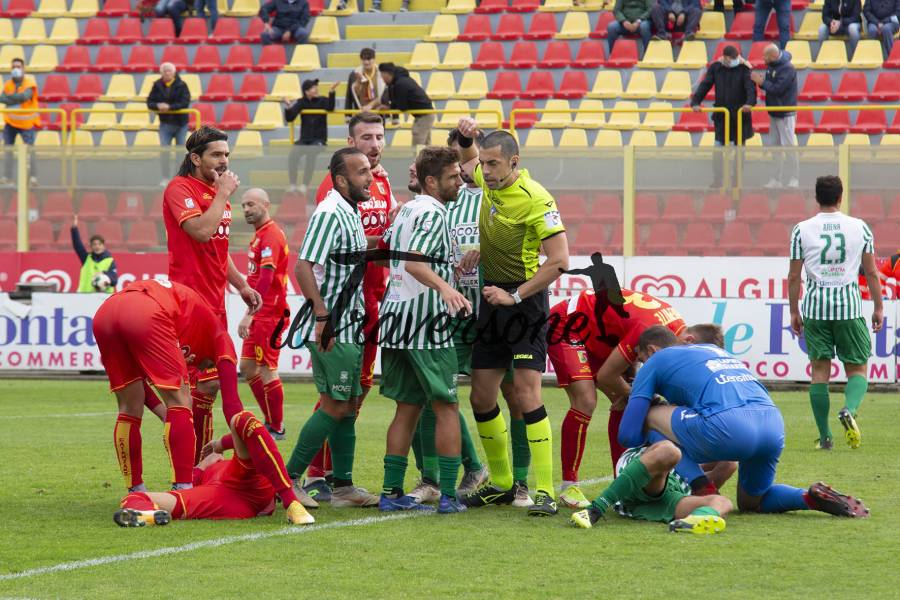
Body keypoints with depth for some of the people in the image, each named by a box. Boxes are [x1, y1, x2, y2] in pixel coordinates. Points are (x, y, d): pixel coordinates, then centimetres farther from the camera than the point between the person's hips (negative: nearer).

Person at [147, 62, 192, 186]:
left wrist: (169, 107, -27)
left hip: (180, 124, -2)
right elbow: (150, 102, -1)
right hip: (165, 124, 2)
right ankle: (166, 178, -1)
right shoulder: (157, 86, 1)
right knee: (164, 151, -7)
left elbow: (185, 103, -17)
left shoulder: (181, 85, -8)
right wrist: (158, 106, -23)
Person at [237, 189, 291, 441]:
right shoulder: (260, 235, 15)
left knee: (266, 369, -5)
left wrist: (249, 314, -29)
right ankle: (270, 421, 20)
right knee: (247, 366, 12)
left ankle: (277, 428, 3)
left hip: (269, 314, -10)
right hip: (261, 314, 10)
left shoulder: (270, 235, -16)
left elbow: (266, 278, -25)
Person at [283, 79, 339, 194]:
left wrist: (331, 91, -36)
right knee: (293, 155, -25)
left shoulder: (322, 101, -1)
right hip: (304, 139, 2)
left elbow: (330, 108, -24)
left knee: (310, 155, -32)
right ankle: (293, 185, -19)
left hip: (319, 140, -2)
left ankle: (305, 185, -26)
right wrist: (288, 107, -22)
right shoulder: (301, 103, 4)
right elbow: (289, 118, -3)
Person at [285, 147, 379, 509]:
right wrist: (322, 315, -25)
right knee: (334, 406, -7)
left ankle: (343, 487, 15)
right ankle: (289, 479, -3)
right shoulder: (330, 214, -16)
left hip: (347, 327, 10)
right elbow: (303, 267, -24)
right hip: (331, 330, -10)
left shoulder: (351, 213, 15)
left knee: (348, 405, 11)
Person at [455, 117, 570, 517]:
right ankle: (500, 484, 22)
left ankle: (545, 491, -15)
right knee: (481, 397, 8)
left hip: (525, 301, -8)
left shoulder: (535, 199, -18)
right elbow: (467, 159, 29)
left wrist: (515, 296, -20)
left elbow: (560, 260, -21)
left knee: (526, 392, -16)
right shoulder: (489, 181, 4)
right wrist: (466, 138, 5)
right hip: (492, 298, 8)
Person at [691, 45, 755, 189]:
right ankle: (717, 179, 2)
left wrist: (750, 102, -38)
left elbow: (750, 87, -19)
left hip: (740, 115, -1)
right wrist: (695, 102, -18)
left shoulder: (744, 68, -6)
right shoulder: (716, 68, 0)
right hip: (721, 116, 1)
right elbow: (704, 85, -3)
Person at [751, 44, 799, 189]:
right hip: (774, 113, 9)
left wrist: (762, 82, -16)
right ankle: (777, 180, 17)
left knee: (789, 146, -7)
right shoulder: (771, 66, 10)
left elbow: (778, 88, -25)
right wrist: (761, 80, -8)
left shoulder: (787, 69, -18)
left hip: (786, 114, -9)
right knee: (776, 146, 11)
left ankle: (794, 180, -2)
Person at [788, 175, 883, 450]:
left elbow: (794, 276, 2)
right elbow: (871, 272, 5)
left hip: (816, 306, 0)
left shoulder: (802, 230, 1)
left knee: (819, 369, 6)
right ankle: (849, 409, -22)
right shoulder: (859, 227, 2)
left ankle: (824, 437, 4)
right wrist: (878, 308, 14)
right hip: (850, 305, 0)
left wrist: (794, 312, 12)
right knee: (857, 368, 8)